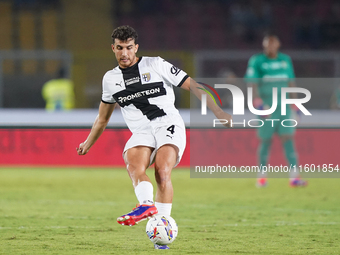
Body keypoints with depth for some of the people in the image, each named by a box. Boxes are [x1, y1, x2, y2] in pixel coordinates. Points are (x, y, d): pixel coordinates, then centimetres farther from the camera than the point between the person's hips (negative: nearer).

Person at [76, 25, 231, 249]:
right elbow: (103, 117, 33)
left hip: (168, 124, -3)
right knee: (134, 166, -30)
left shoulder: (156, 65, 4)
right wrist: (88, 143, 35)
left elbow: (192, 85, 5)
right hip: (141, 132, 3)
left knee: (163, 172, -27)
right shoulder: (111, 79, 17)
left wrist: (217, 111, -2)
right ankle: (147, 204, -55)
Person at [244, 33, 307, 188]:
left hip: (284, 106, 3)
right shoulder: (256, 61, -2)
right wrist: (258, 102, -22)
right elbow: (252, 83, -9)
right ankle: (262, 176, 16)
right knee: (265, 141, 1)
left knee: (288, 139, -7)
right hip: (266, 107, -3)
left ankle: (294, 176, -14)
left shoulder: (285, 60, 11)